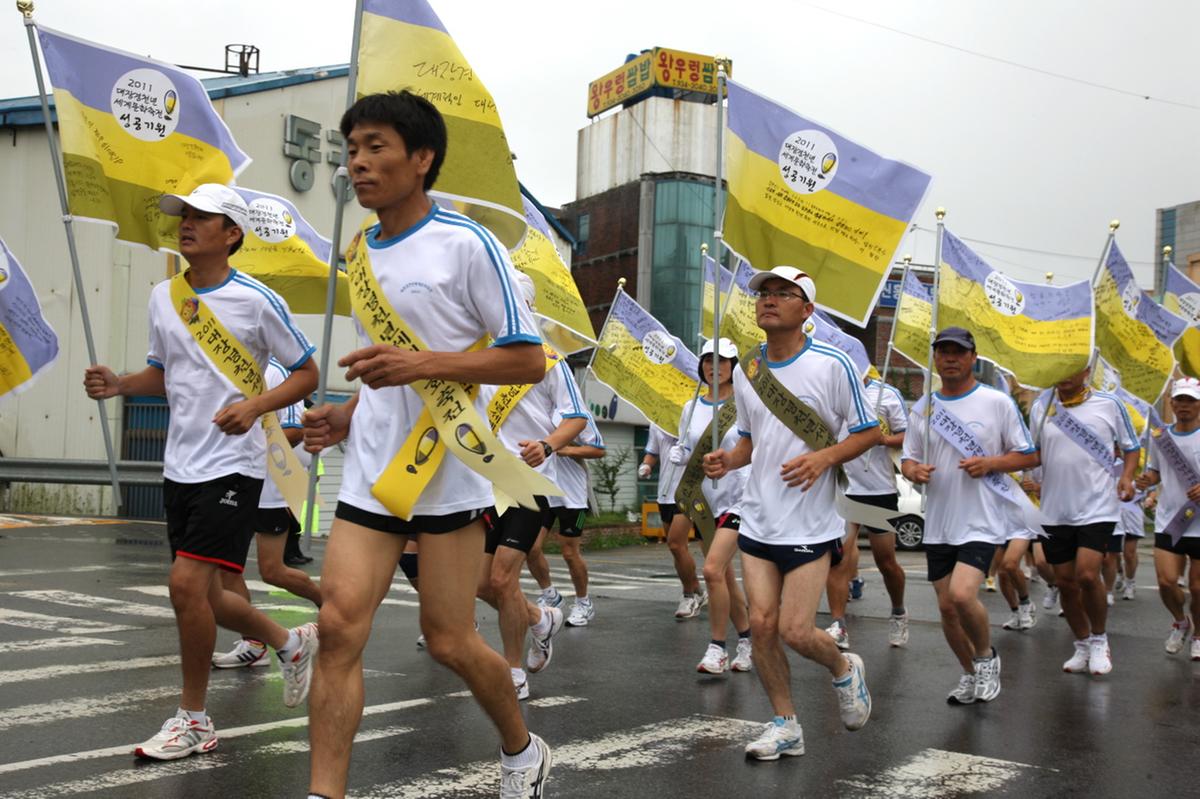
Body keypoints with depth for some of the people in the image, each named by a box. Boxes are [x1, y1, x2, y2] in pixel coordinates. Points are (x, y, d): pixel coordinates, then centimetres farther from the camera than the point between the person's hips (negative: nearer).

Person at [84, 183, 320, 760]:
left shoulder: (257, 300, -9)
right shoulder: (162, 296, 8)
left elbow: (306, 373, -3)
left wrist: (254, 407, -19)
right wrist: (118, 384, 1)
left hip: (232, 464, -7)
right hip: (180, 464, 7)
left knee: (187, 582, -15)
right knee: (200, 595, 10)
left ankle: (193, 720, 2)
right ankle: (289, 643, 36)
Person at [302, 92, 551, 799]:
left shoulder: (467, 244, -9)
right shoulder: (359, 253, 12)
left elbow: (529, 361, -11)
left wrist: (424, 364, -21)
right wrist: (348, 415, 9)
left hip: (449, 475, -5)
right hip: (370, 473, 6)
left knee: (449, 642, 4)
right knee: (340, 624, -8)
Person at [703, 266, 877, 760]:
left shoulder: (832, 364, -8)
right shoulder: (745, 371, 8)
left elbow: (869, 433, -2)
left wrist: (824, 457, -19)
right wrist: (729, 459, -1)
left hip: (810, 525, -5)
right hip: (758, 520, 5)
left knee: (795, 630, -7)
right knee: (761, 623, 0)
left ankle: (844, 669, 27)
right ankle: (785, 725, 17)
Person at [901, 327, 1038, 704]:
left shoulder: (997, 402, -3)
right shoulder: (922, 409, 9)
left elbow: (1029, 456, 0)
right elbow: (908, 459, 13)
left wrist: (989, 463, -17)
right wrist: (914, 470, -10)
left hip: (982, 522, -5)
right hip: (938, 525, 5)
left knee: (962, 595, -22)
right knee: (946, 607, 8)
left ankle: (987, 657, 6)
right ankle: (971, 674, 31)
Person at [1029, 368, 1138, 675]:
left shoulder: (1109, 404, -1)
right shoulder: (1040, 408, 4)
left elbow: (1131, 446, 9)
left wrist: (1127, 477, -8)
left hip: (1097, 508, -3)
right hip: (1055, 510, 3)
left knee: (1087, 575, -16)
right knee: (1065, 581, 8)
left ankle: (1099, 640, 9)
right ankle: (1082, 645, 28)